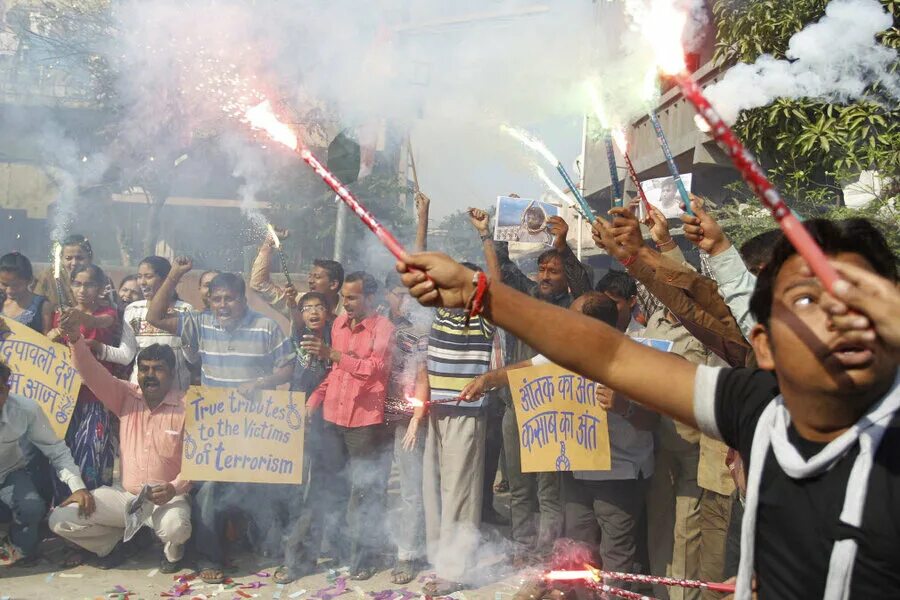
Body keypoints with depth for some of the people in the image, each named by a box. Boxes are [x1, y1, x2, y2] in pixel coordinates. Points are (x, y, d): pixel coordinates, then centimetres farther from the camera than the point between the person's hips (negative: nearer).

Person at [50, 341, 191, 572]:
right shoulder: (126, 397, 4)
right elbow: (92, 373, -9)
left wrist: (175, 488, -29)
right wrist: (75, 340, -26)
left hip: (168, 497, -4)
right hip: (125, 494, 4)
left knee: (175, 527, -37)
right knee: (59, 520, -9)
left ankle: (173, 550, 4)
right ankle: (114, 542, 18)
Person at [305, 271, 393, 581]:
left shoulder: (383, 328, -10)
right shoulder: (339, 324, 11)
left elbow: (375, 369, -24)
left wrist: (331, 354, -30)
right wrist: (313, 401, 12)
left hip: (365, 421, -6)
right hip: (333, 417, 6)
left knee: (364, 492, 3)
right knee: (330, 484, 15)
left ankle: (363, 556, 16)